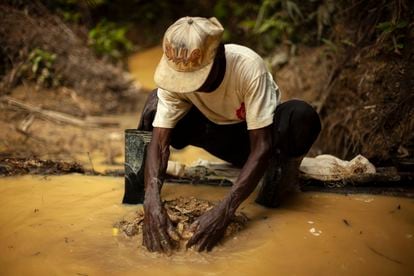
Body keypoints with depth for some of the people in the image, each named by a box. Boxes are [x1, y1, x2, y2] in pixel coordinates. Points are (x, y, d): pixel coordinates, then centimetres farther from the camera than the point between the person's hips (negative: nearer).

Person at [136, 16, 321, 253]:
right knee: (155, 104, -21)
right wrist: (153, 198, -45)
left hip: (261, 135, -2)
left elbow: (261, 147, -36)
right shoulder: (176, 72, -24)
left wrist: (225, 210, -45)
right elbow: (159, 141, -27)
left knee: (302, 116, -37)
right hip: (218, 131, 3)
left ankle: (283, 169, -9)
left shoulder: (248, 67, -35)